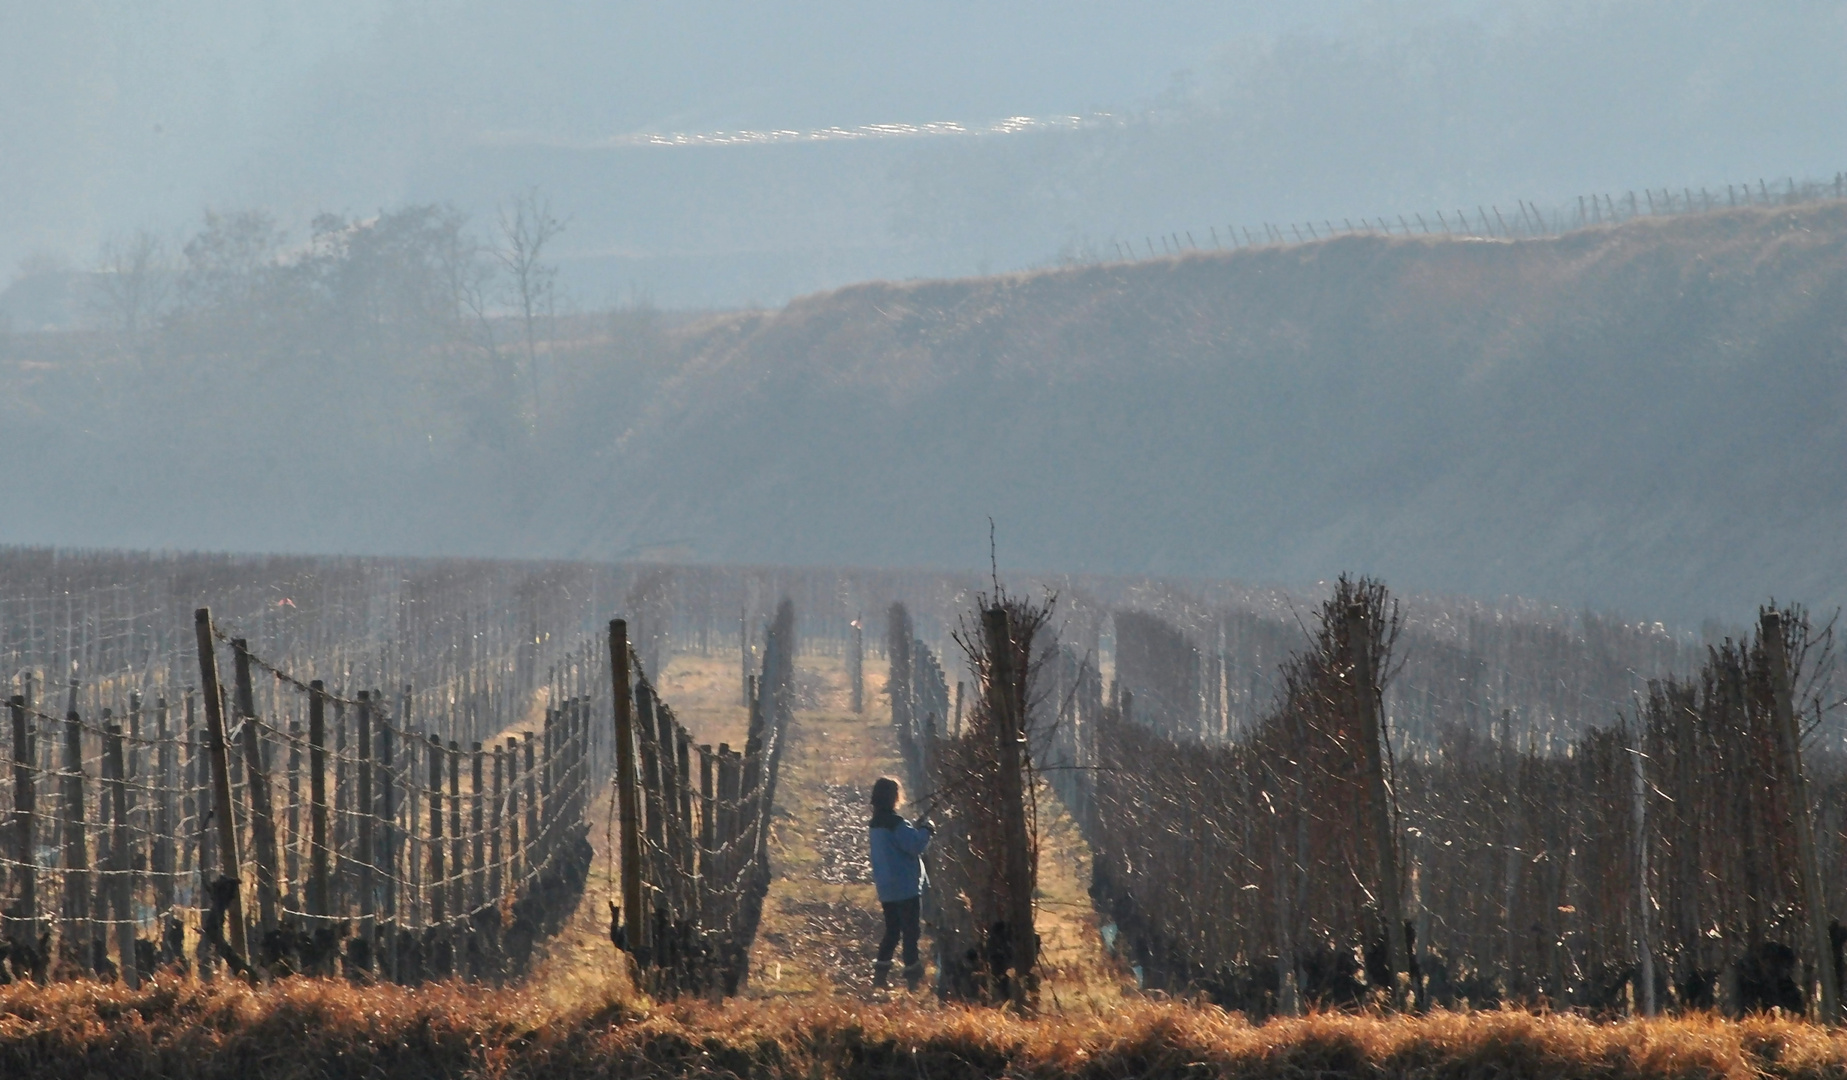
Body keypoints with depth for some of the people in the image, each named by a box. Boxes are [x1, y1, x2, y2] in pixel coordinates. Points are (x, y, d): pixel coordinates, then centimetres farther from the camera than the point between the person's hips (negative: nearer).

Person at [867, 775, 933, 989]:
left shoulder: (876, 824, 10)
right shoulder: (895, 823, -17)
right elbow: (915, 845, -22)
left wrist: (917, 830, 11)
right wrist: (926, 830, -5)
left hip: (886, 889, 8)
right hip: (905, 887, -8)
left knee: (892, 931, 15)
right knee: (910, 932, -3)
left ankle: (880, 973, 10)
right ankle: (913, 976, -3)